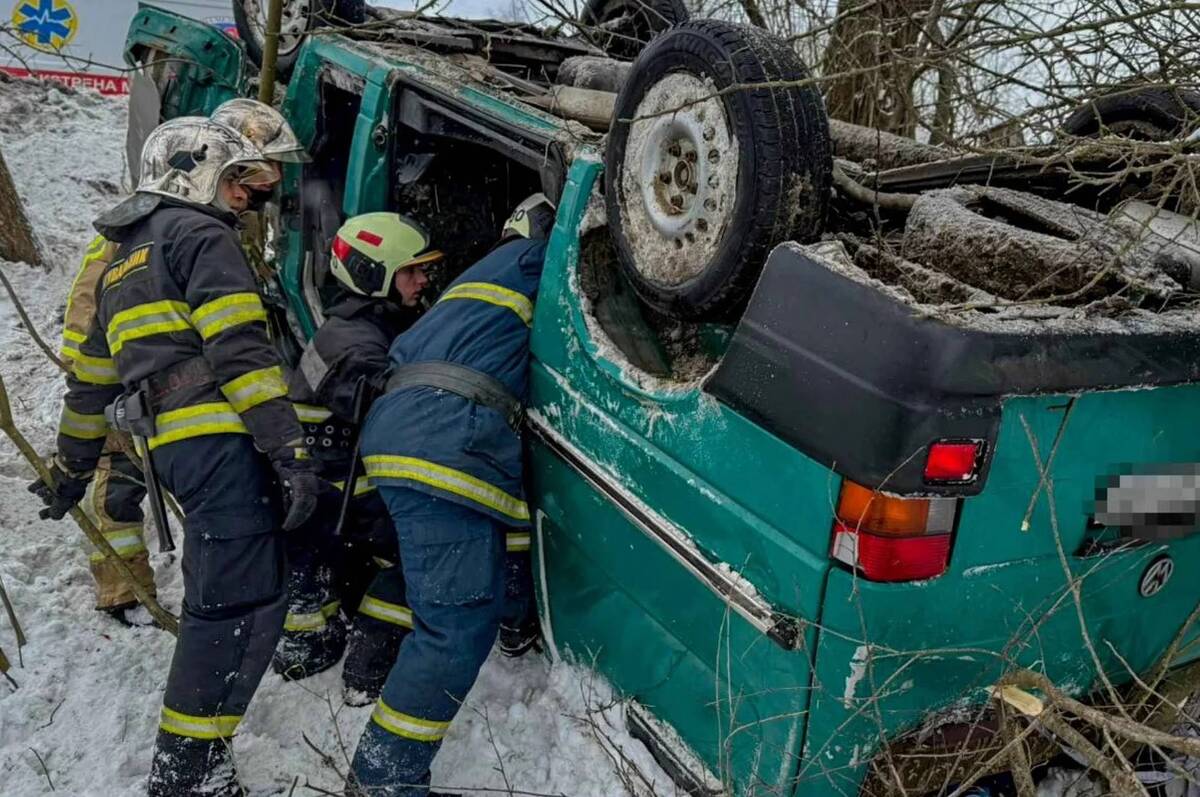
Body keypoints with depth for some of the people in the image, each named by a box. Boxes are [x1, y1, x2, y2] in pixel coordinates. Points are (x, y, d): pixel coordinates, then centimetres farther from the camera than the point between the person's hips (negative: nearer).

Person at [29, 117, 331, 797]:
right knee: (241, 602, -9)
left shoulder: (124, 262, 28)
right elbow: (240, 351, -14)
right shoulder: (201, 235, 0)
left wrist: (73, 466, 39)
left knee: (219, 595, 19)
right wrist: (291, 453, -19)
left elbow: (92, 377, 31)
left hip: (175, 446, 10)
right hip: (221, 438, -10)